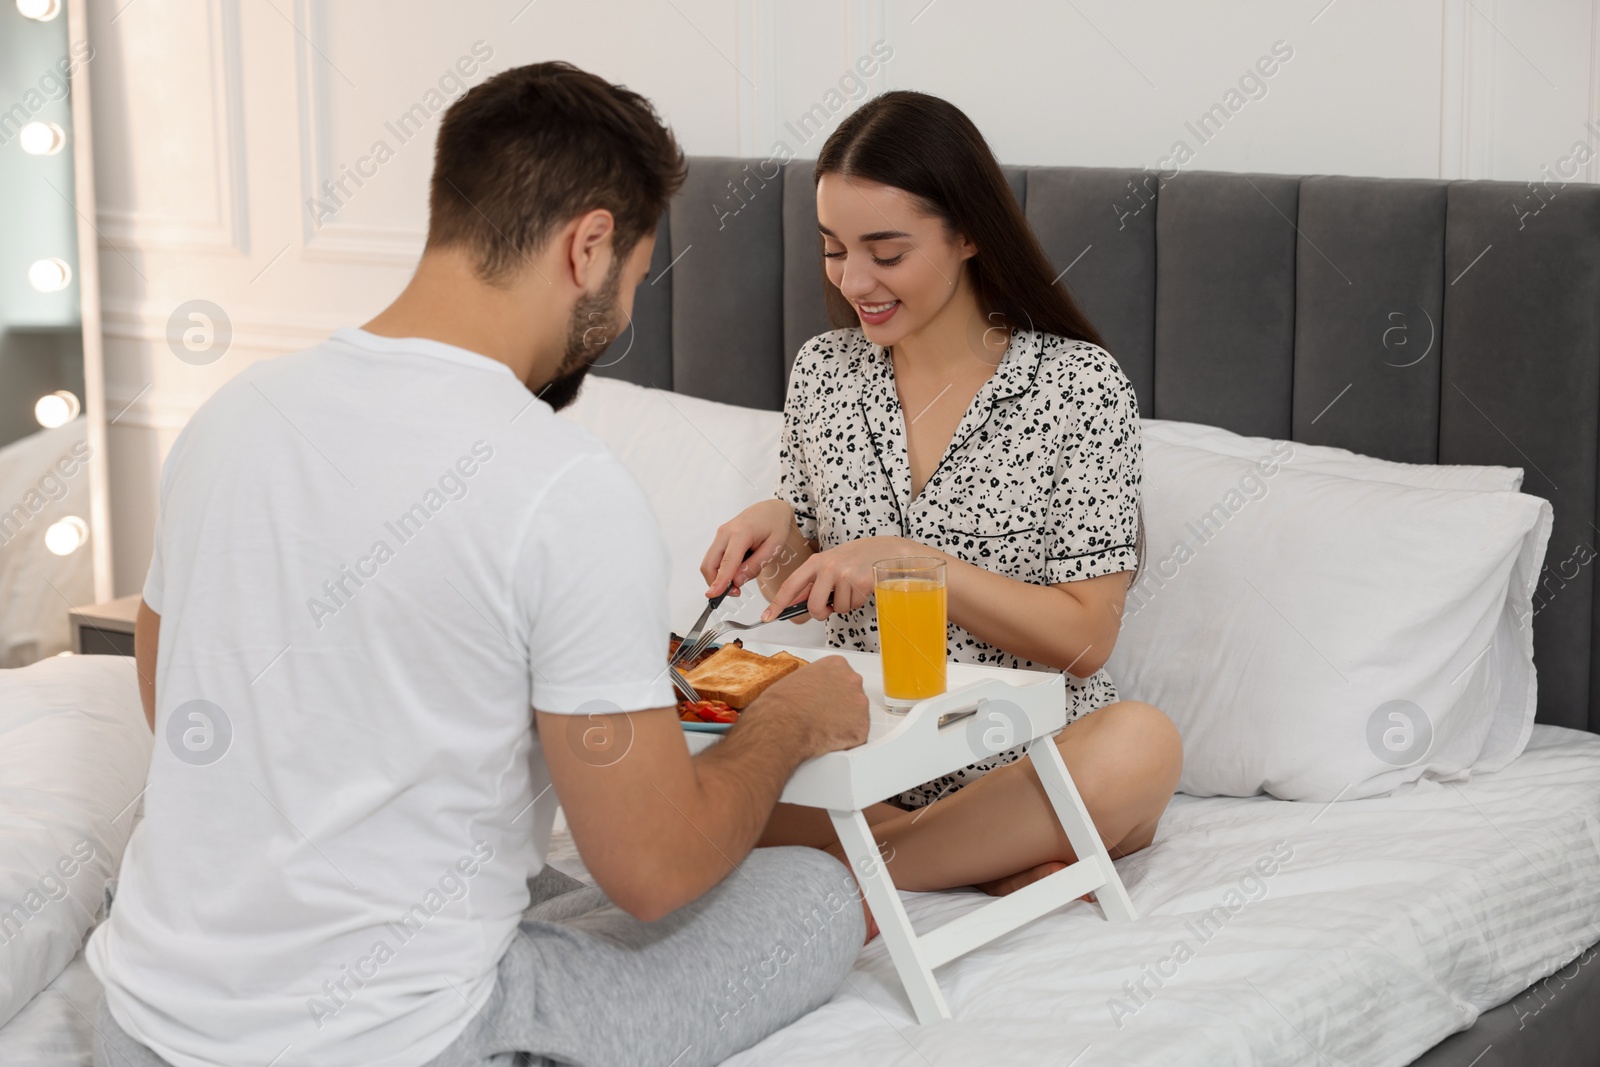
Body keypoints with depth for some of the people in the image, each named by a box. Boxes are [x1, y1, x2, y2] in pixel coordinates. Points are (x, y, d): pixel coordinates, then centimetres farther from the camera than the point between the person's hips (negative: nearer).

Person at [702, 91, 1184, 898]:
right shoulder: (821, 372, 7)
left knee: (1143, 745, -35)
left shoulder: (1079, 385, -6)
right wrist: (776, 531, -7)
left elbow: (1085, 638, -10)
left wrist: (910, 560, -19)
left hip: (1024, 759, -3)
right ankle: (1001, 862, -19)